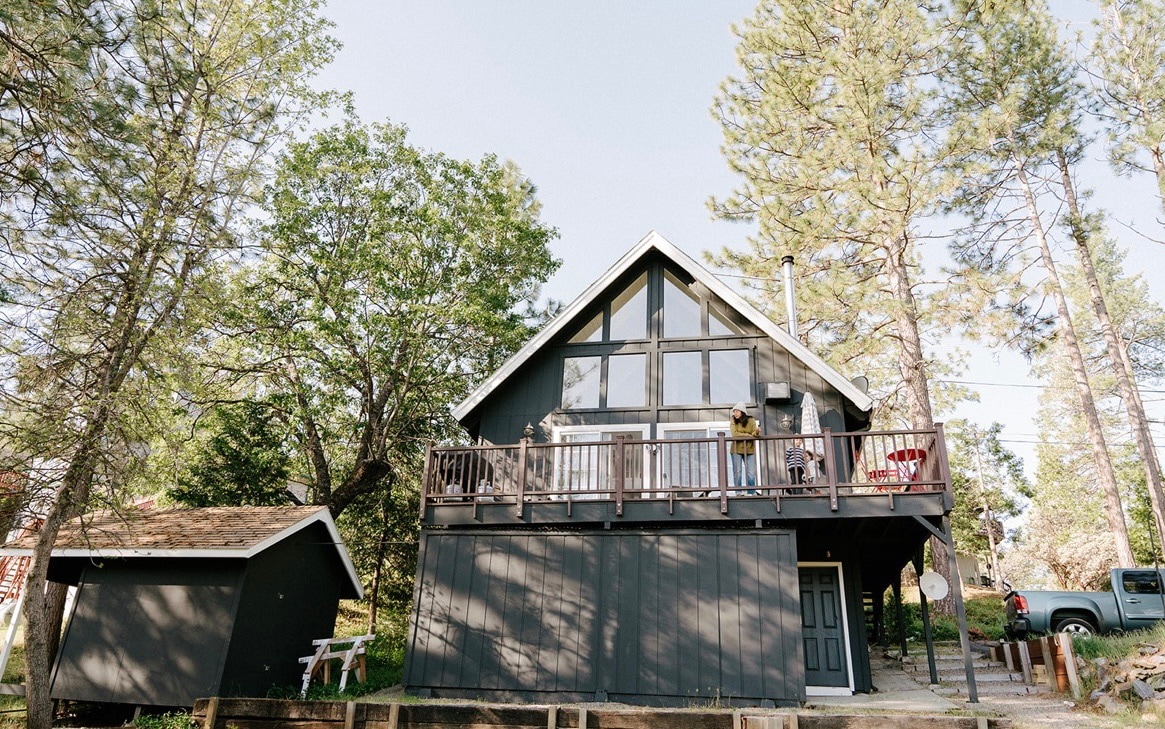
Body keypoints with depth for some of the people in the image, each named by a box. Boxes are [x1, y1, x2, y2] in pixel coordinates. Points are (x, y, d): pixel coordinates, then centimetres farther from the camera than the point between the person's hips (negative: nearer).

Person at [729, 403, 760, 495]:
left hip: (749, 450, 1)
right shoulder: (733, 421, -3)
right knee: (737, 472, 0)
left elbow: (755, 434, -10)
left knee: (751, 473, 0)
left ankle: (752, 493, 6)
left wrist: (756, 432, -33)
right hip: (737, 450, -1)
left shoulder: (751, 420, -1)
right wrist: (748, 435, -14)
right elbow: (734, 434, -13)